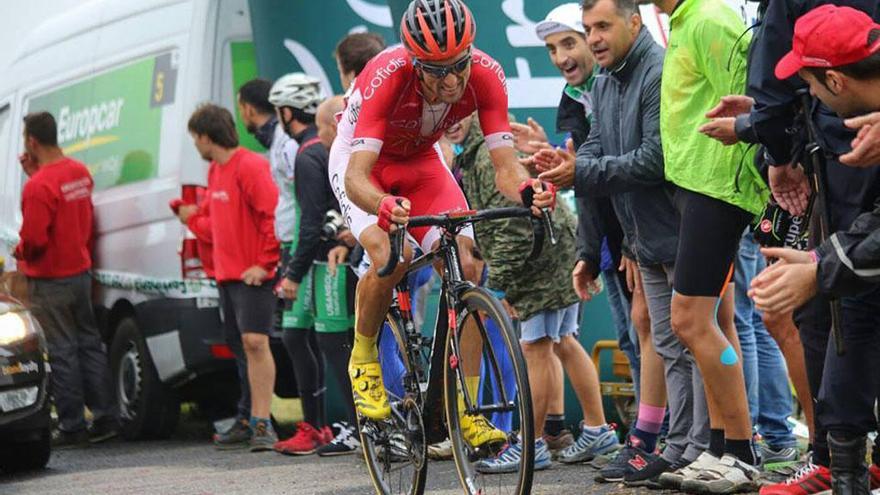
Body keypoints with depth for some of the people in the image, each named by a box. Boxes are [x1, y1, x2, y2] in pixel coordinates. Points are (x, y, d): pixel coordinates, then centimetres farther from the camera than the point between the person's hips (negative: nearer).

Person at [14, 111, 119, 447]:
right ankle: (106, 419, 16)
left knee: (62, 353, -1)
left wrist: (19, 252, -4)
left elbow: (34, 239, -26)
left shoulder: (38, 186, -23)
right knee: (89, 343, 15)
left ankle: (73, 428, 4)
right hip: (81, 271, 8)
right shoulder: (79, 173, 4)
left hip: (50, 281, -8)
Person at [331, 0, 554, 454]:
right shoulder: (388, 77, -39)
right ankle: (363, 359, -3)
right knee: (391, 255, -31)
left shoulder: (485, 75, -29)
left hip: (421, 163, 3)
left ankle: (466, 411, -9)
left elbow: (505, 166, -27)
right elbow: (357, 177, -45)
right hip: (362, 161, -3)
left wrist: (527, 189, -50)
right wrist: (384, 207, -66)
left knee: (465, 269, -16)